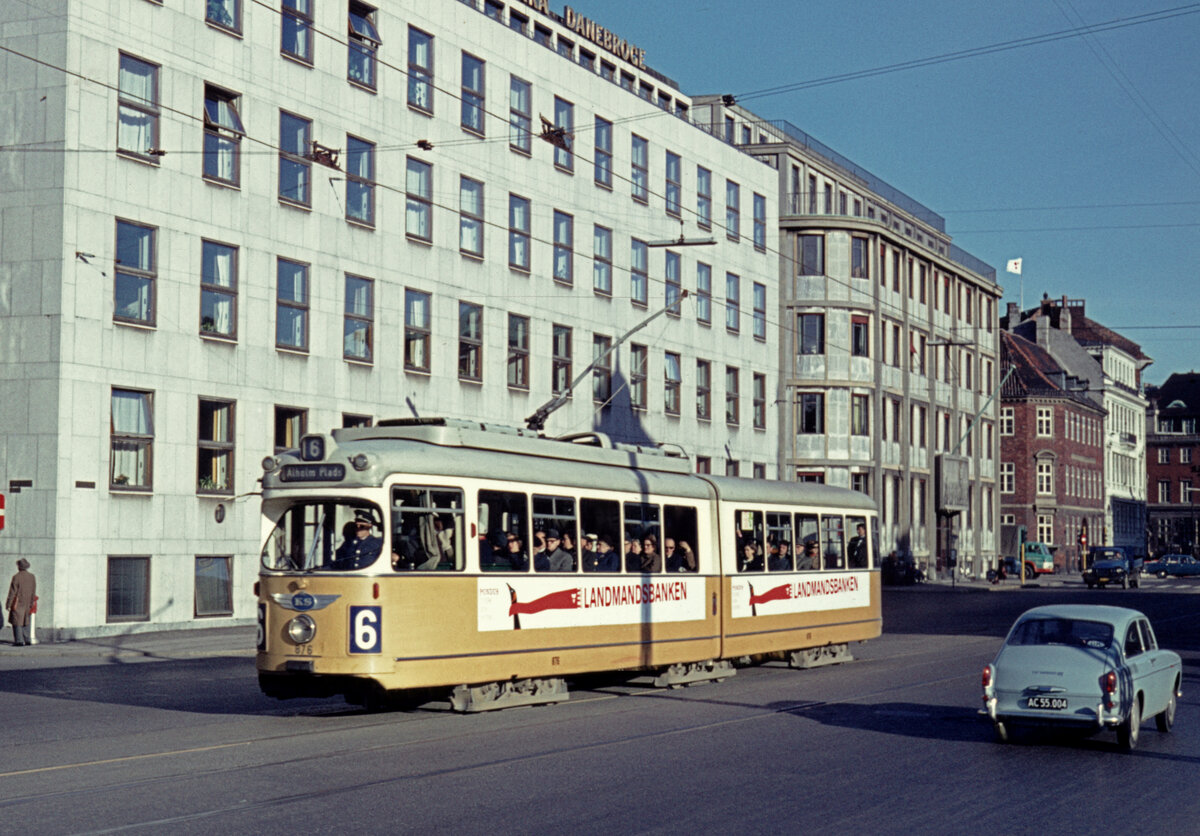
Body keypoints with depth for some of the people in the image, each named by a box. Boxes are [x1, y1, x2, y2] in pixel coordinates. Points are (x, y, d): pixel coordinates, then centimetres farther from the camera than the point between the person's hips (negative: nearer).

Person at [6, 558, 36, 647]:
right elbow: (34, 592, 7)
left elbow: (12, 592, -12)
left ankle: (19, 641, -7)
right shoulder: (32, 577, 3)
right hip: (27, 604, 5)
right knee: (26, 622, 14)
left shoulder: (16, 577, -13)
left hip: (17, 603, -5)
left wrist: (8, 604, -6)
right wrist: (31, 603, 15)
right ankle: (27, 640, 12)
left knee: (17, 622, -1)